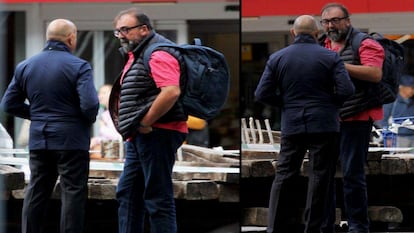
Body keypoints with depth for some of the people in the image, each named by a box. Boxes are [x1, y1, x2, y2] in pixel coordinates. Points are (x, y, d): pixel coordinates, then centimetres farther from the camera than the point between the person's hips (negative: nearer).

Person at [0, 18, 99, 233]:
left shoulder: (25, 66, 6)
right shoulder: (78, 66, -11)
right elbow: (90, 104, -20)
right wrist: (89, 119, 1)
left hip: (38, 141, 5)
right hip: (71, 141, -5)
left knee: (36, 192, 12)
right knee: (73, 193, 0)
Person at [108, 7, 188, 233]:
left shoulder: (158, 53, -14)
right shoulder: (136, 54, 19)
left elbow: (171, 92, -28)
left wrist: (145, 123, -20)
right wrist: (132, 129, 13)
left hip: (156, 135, -11)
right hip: (139, 138, 11)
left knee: (158, 198, -8)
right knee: (128, 194, 14)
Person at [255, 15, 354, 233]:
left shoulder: (277, 58, 3)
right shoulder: (330, 57, -4)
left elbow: (262, 94, -1)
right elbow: (346, 90, -11)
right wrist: (329, 102, 7)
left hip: (291, 125, 2)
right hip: (324, 125, -2)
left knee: (284, 177, 9)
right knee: (319, 178, 4)